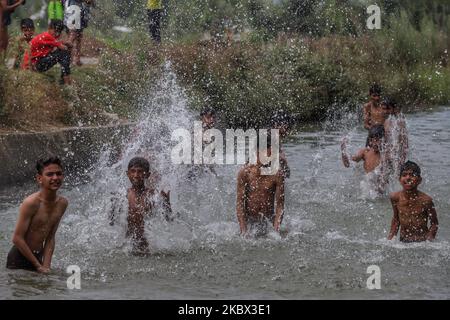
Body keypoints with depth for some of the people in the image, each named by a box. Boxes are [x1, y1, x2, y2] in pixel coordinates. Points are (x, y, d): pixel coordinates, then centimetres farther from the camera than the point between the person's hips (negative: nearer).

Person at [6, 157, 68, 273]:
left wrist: (46, 265, -6)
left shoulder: (62, 203, 1)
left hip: (38, 256, 6)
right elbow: (17, 238, -19)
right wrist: (38, 266, -16)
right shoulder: (31, 203, -20)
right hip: (20, 257, -6)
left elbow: (50, 237, 6)